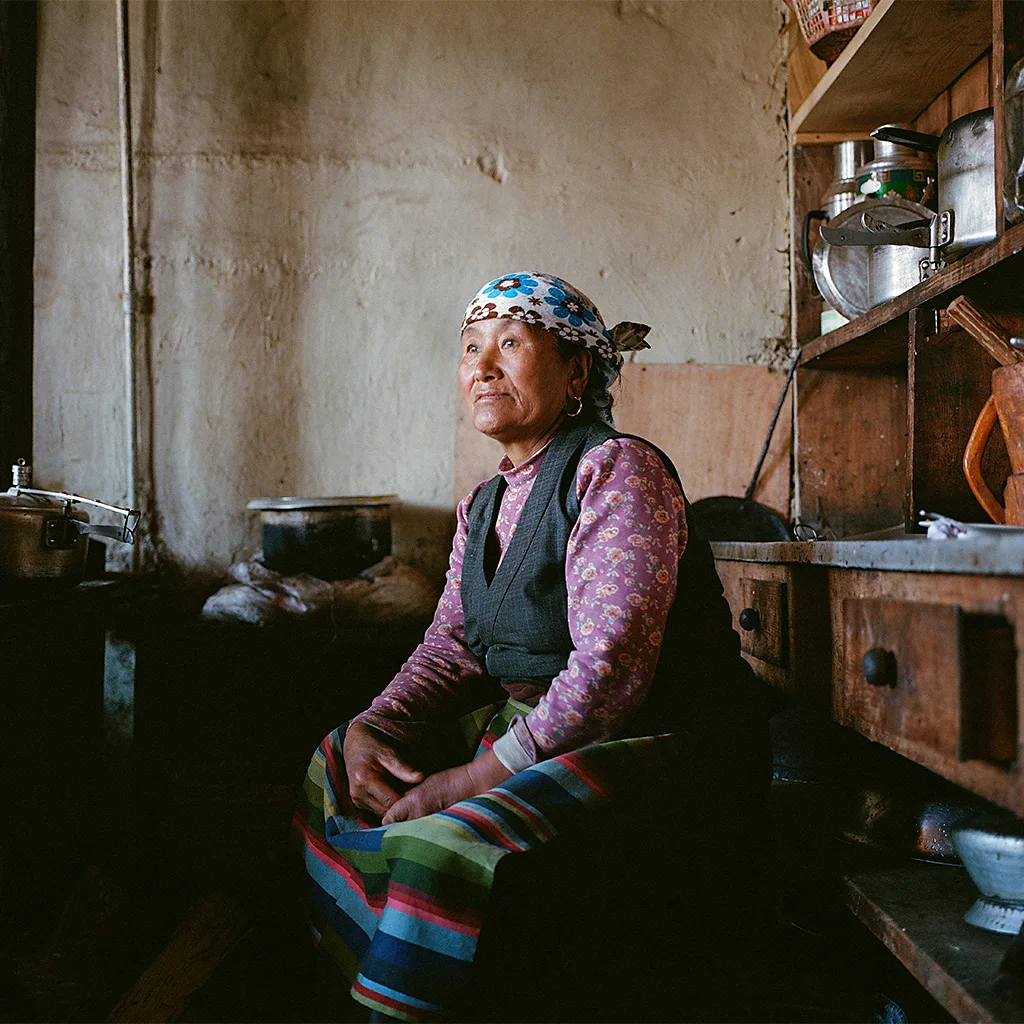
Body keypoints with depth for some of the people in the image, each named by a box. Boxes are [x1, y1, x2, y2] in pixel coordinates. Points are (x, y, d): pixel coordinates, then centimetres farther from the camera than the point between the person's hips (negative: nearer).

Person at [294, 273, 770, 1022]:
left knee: (446, 844, -30)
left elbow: (611, 667, -23)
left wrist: (476, 779, -25)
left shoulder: (618, 469, -14)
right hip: (529, 725, 9)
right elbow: (452, 648, 10)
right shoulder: (484, 505, 14)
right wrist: (370, 728, -8)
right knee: (339, 764, 7)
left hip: (662, 742, -9)